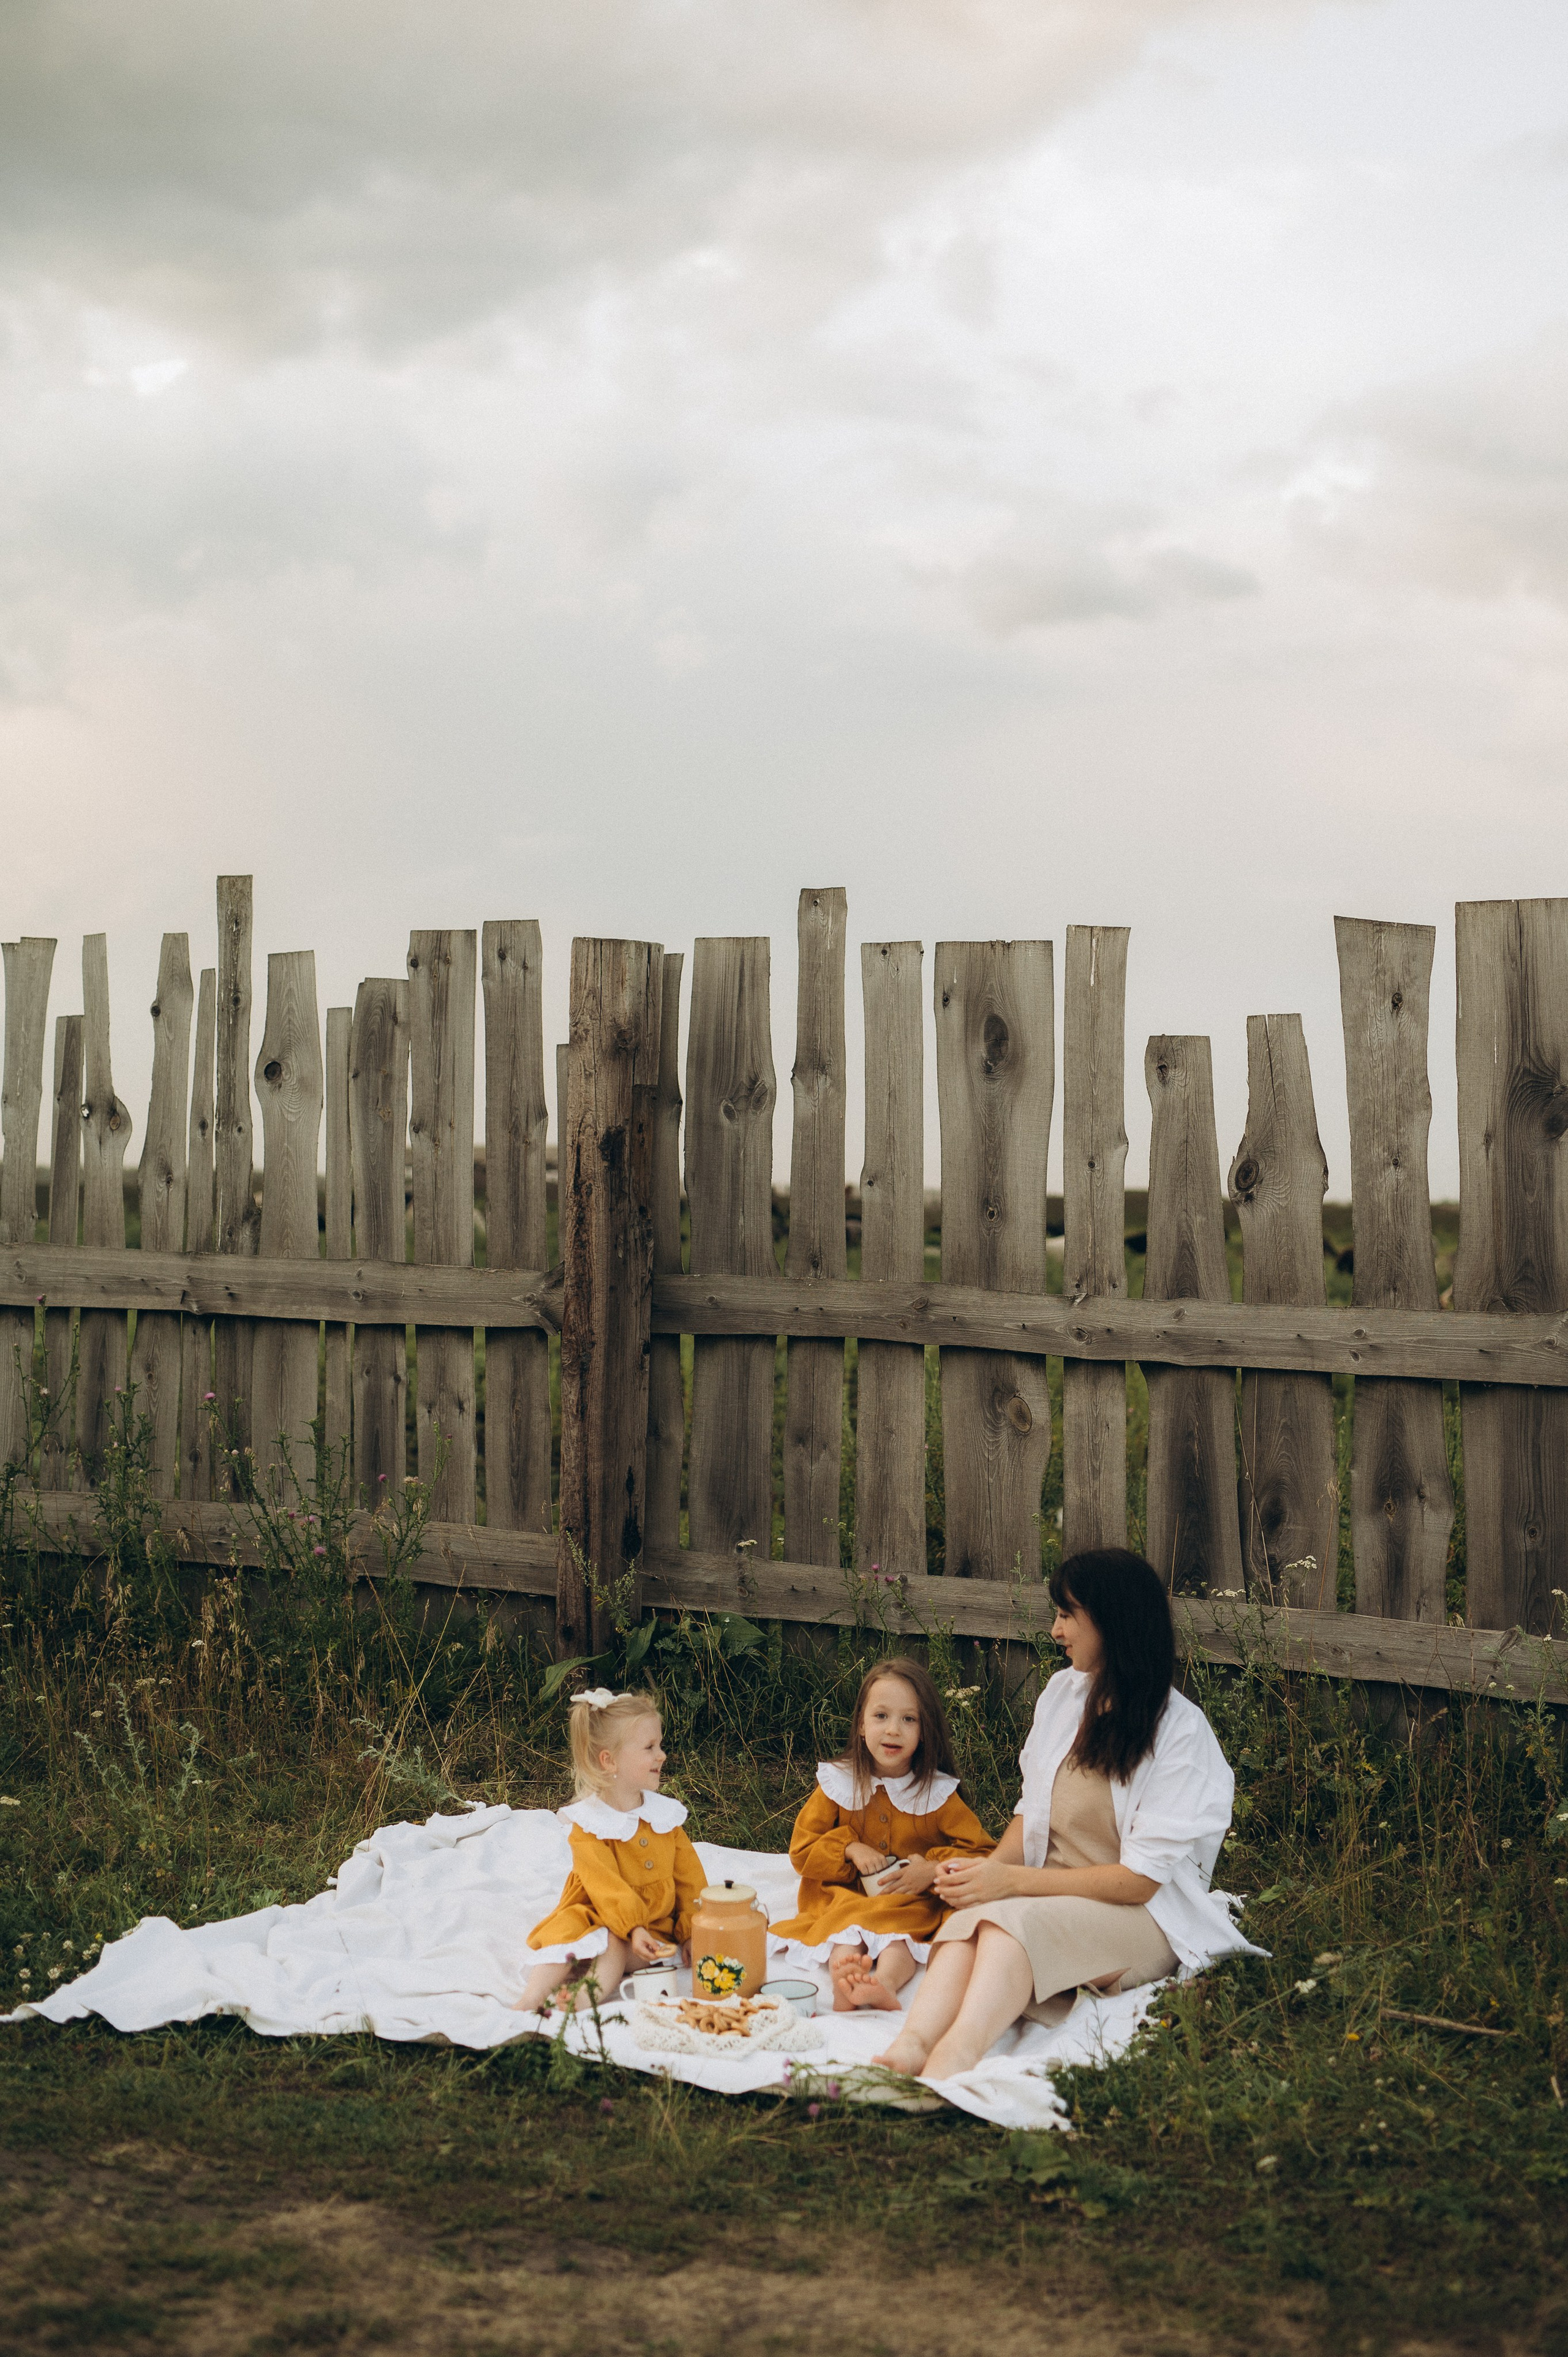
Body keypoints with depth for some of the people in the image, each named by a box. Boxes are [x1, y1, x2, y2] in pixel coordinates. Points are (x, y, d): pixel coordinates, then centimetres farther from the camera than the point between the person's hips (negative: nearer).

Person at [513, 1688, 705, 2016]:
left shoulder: (666, 1814, 7)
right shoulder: (587, 1823, -8)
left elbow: (690, 1878, 9)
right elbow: (605, 1886, -19)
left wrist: (693, 1930, -2)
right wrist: (633, 1929, -32)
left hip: (653, 1924, 1)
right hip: (599, 1915, -1)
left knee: (613, 1945, -30)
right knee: (566, 1931, -31)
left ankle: (586, 1999, -52)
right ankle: (529, 2003, -39)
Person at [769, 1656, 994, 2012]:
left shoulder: (937, 1794, 1)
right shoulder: (837, 1784, 4)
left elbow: (980, 1852, 0)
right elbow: (802, 1851, 7)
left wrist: (934, 1870, -17)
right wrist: (850, 1848, -10)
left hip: (913, 1900, -1)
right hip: (844, 1893, 1)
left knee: (902, 1929, -34)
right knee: (847, 1924, -32)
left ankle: (884, 1983, -59)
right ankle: (843, 1980, -59)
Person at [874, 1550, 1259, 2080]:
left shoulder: (1181, 1731, -10)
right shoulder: (1063, 1693, 9)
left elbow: (1140, 1878, -14)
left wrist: (1013, 1881, -20)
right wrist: (990, 1868, -7)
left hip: (1144, 1919, -5)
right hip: (1051, 1900, 5)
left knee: (1011, 1921, -36)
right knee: (971, 1919, -32)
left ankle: (951, 2060, -61)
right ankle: (909, 2048, -57)